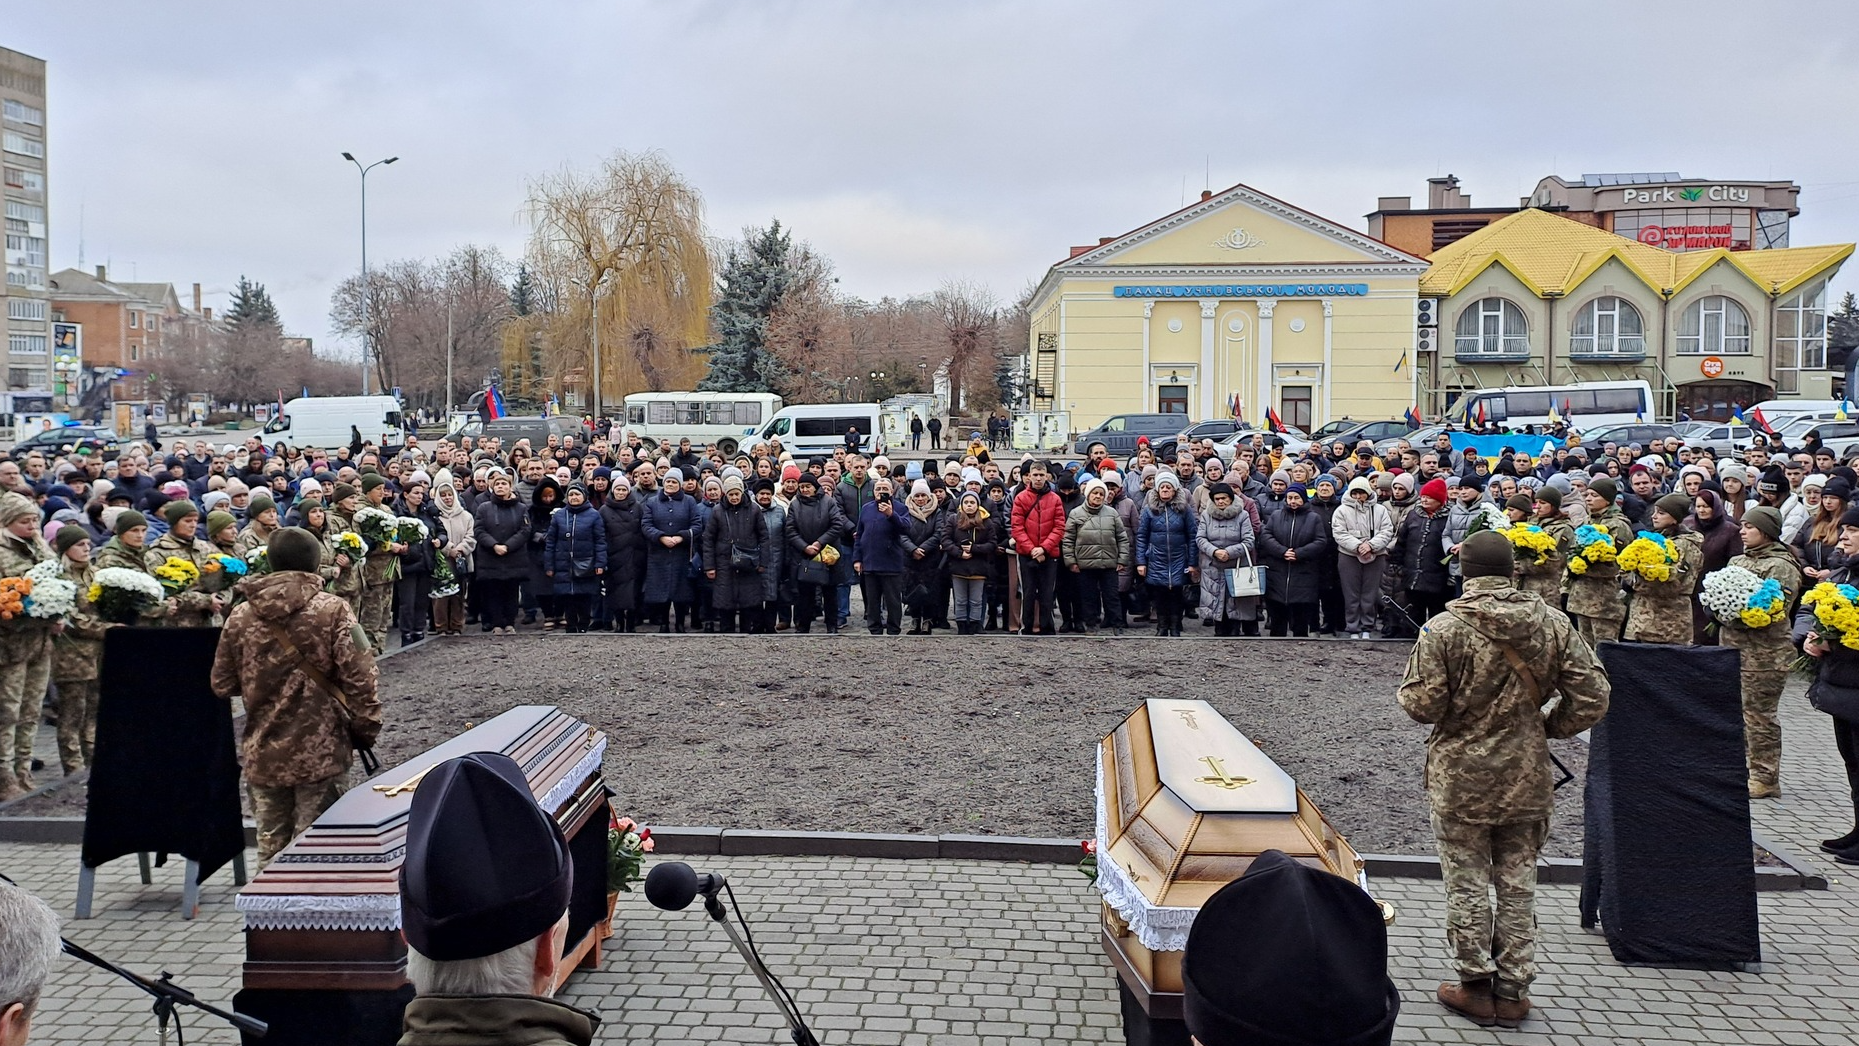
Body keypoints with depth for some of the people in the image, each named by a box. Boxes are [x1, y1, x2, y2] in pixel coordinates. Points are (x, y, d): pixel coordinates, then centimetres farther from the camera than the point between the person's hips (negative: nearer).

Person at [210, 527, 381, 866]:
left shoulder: (240, 616, 1)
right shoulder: (333, 610, -9)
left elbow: (223, 685, 8)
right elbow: (358, 677, -13)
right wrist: (365, 728, -2)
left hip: (263, 753, 3)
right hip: (320, 752, -3)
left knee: (270, 848, 14)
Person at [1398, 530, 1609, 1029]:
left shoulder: (1443, 628, -15)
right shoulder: (1553, 625, -4)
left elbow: (1422, 705, -16)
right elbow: (1593, 698, -4)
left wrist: (1408, 691, 5)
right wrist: (1547, 725, 11)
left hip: (1460, 780, -3)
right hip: (1527, 780, 3)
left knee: (1467, 885, 9)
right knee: (1518, 884, 14)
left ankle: (1477, 987, 18)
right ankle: (1513, 991, 22)